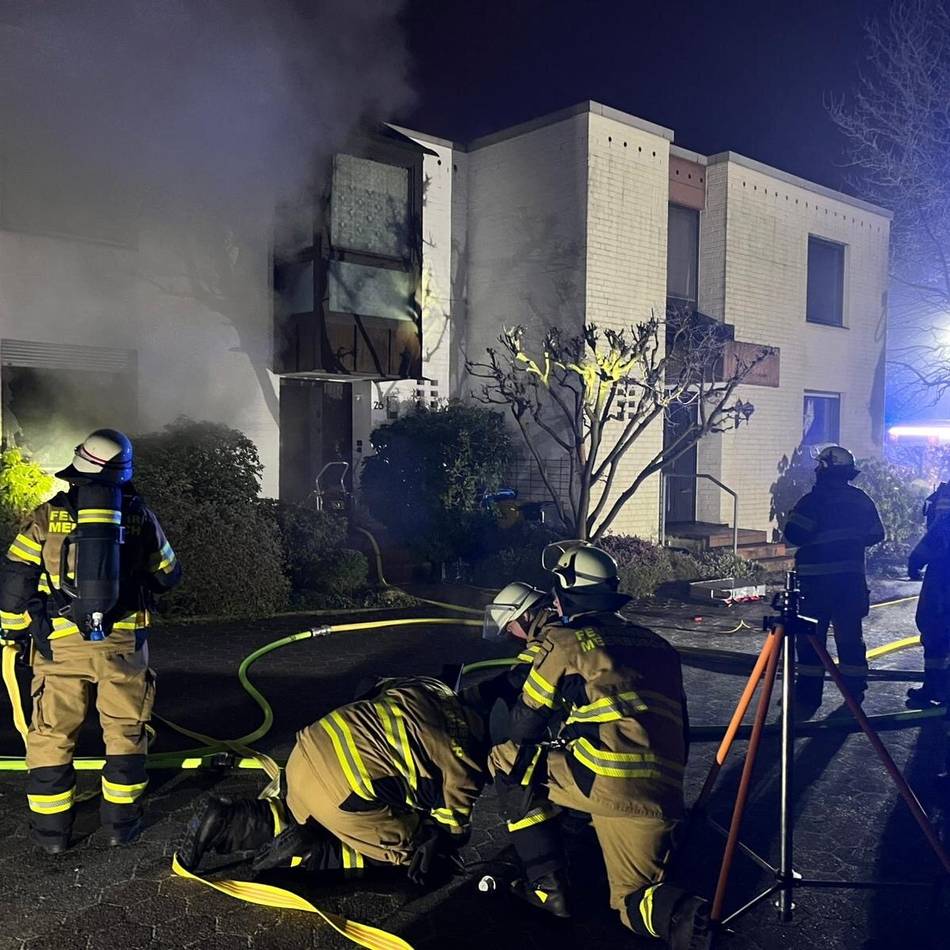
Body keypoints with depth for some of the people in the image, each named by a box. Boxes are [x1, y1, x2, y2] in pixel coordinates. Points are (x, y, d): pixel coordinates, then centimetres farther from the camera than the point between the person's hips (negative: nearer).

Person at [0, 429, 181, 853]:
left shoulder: (48, 515, -2)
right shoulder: (139, 515, 1)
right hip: (123, 641, 1)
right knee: (125, 732, 14)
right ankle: (121, 822, 20)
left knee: (52, 735, 13)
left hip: (60, 643, 0)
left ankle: (51, 829, 20)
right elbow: (168, 575, 11)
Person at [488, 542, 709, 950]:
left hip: (606, 780, -6)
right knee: (634, 902, 24)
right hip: (665, 793, 7)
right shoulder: (656, 643, 22)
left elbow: (523, 727, 14)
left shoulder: (563, 641, 5)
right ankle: (676, 912, -10)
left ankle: (547, 886, 14)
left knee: (508, 760, 15)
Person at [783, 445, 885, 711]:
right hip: (852, 577, 5)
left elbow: (794, 533, -18)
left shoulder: (815, 500, -11)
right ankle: (854, 692, 17)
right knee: (850, 634, 13)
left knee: (811, 636, 1)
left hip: (817, 579, -5)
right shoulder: (861, 499, 6)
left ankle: (809, 696, 3)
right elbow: (876, 535, 11)